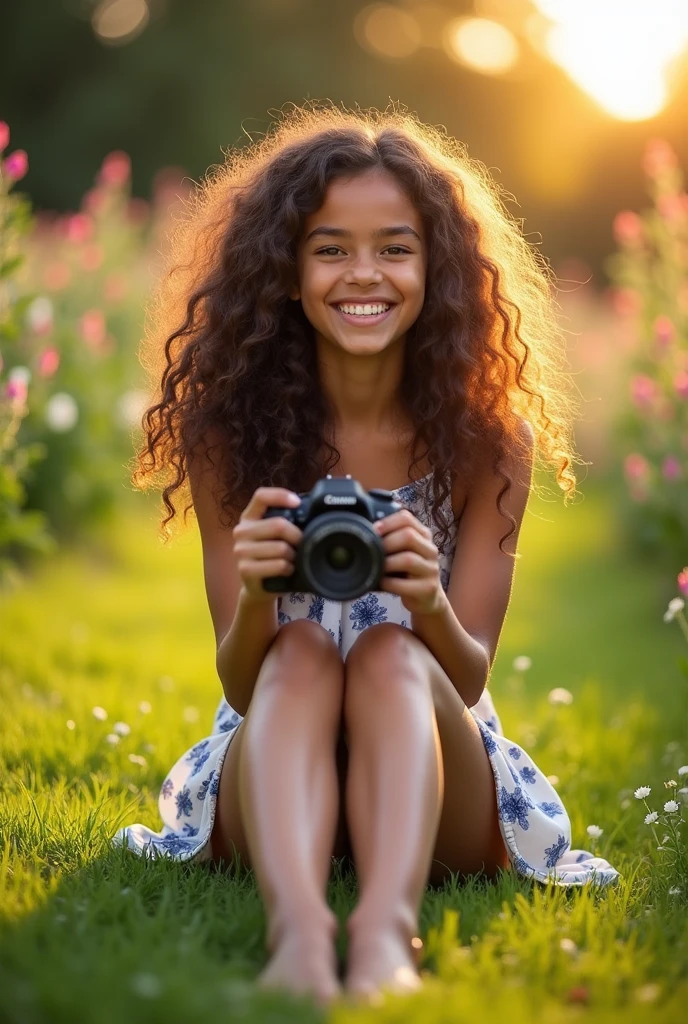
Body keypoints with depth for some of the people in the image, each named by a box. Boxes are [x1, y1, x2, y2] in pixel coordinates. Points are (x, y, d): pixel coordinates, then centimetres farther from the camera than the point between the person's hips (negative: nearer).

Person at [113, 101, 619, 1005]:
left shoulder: (488, 438, -3)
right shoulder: (231, 430, -2)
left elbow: (468, 678, -6)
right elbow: (245, 685, -5)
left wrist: (429, 606, -30)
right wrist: (254, 594, -29)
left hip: (436, 782, 0)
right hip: (277, 770, 1)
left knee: (390, 654, -30)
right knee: (301, 651, -30)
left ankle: (386, 934, -57)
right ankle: (298, 931, -57)